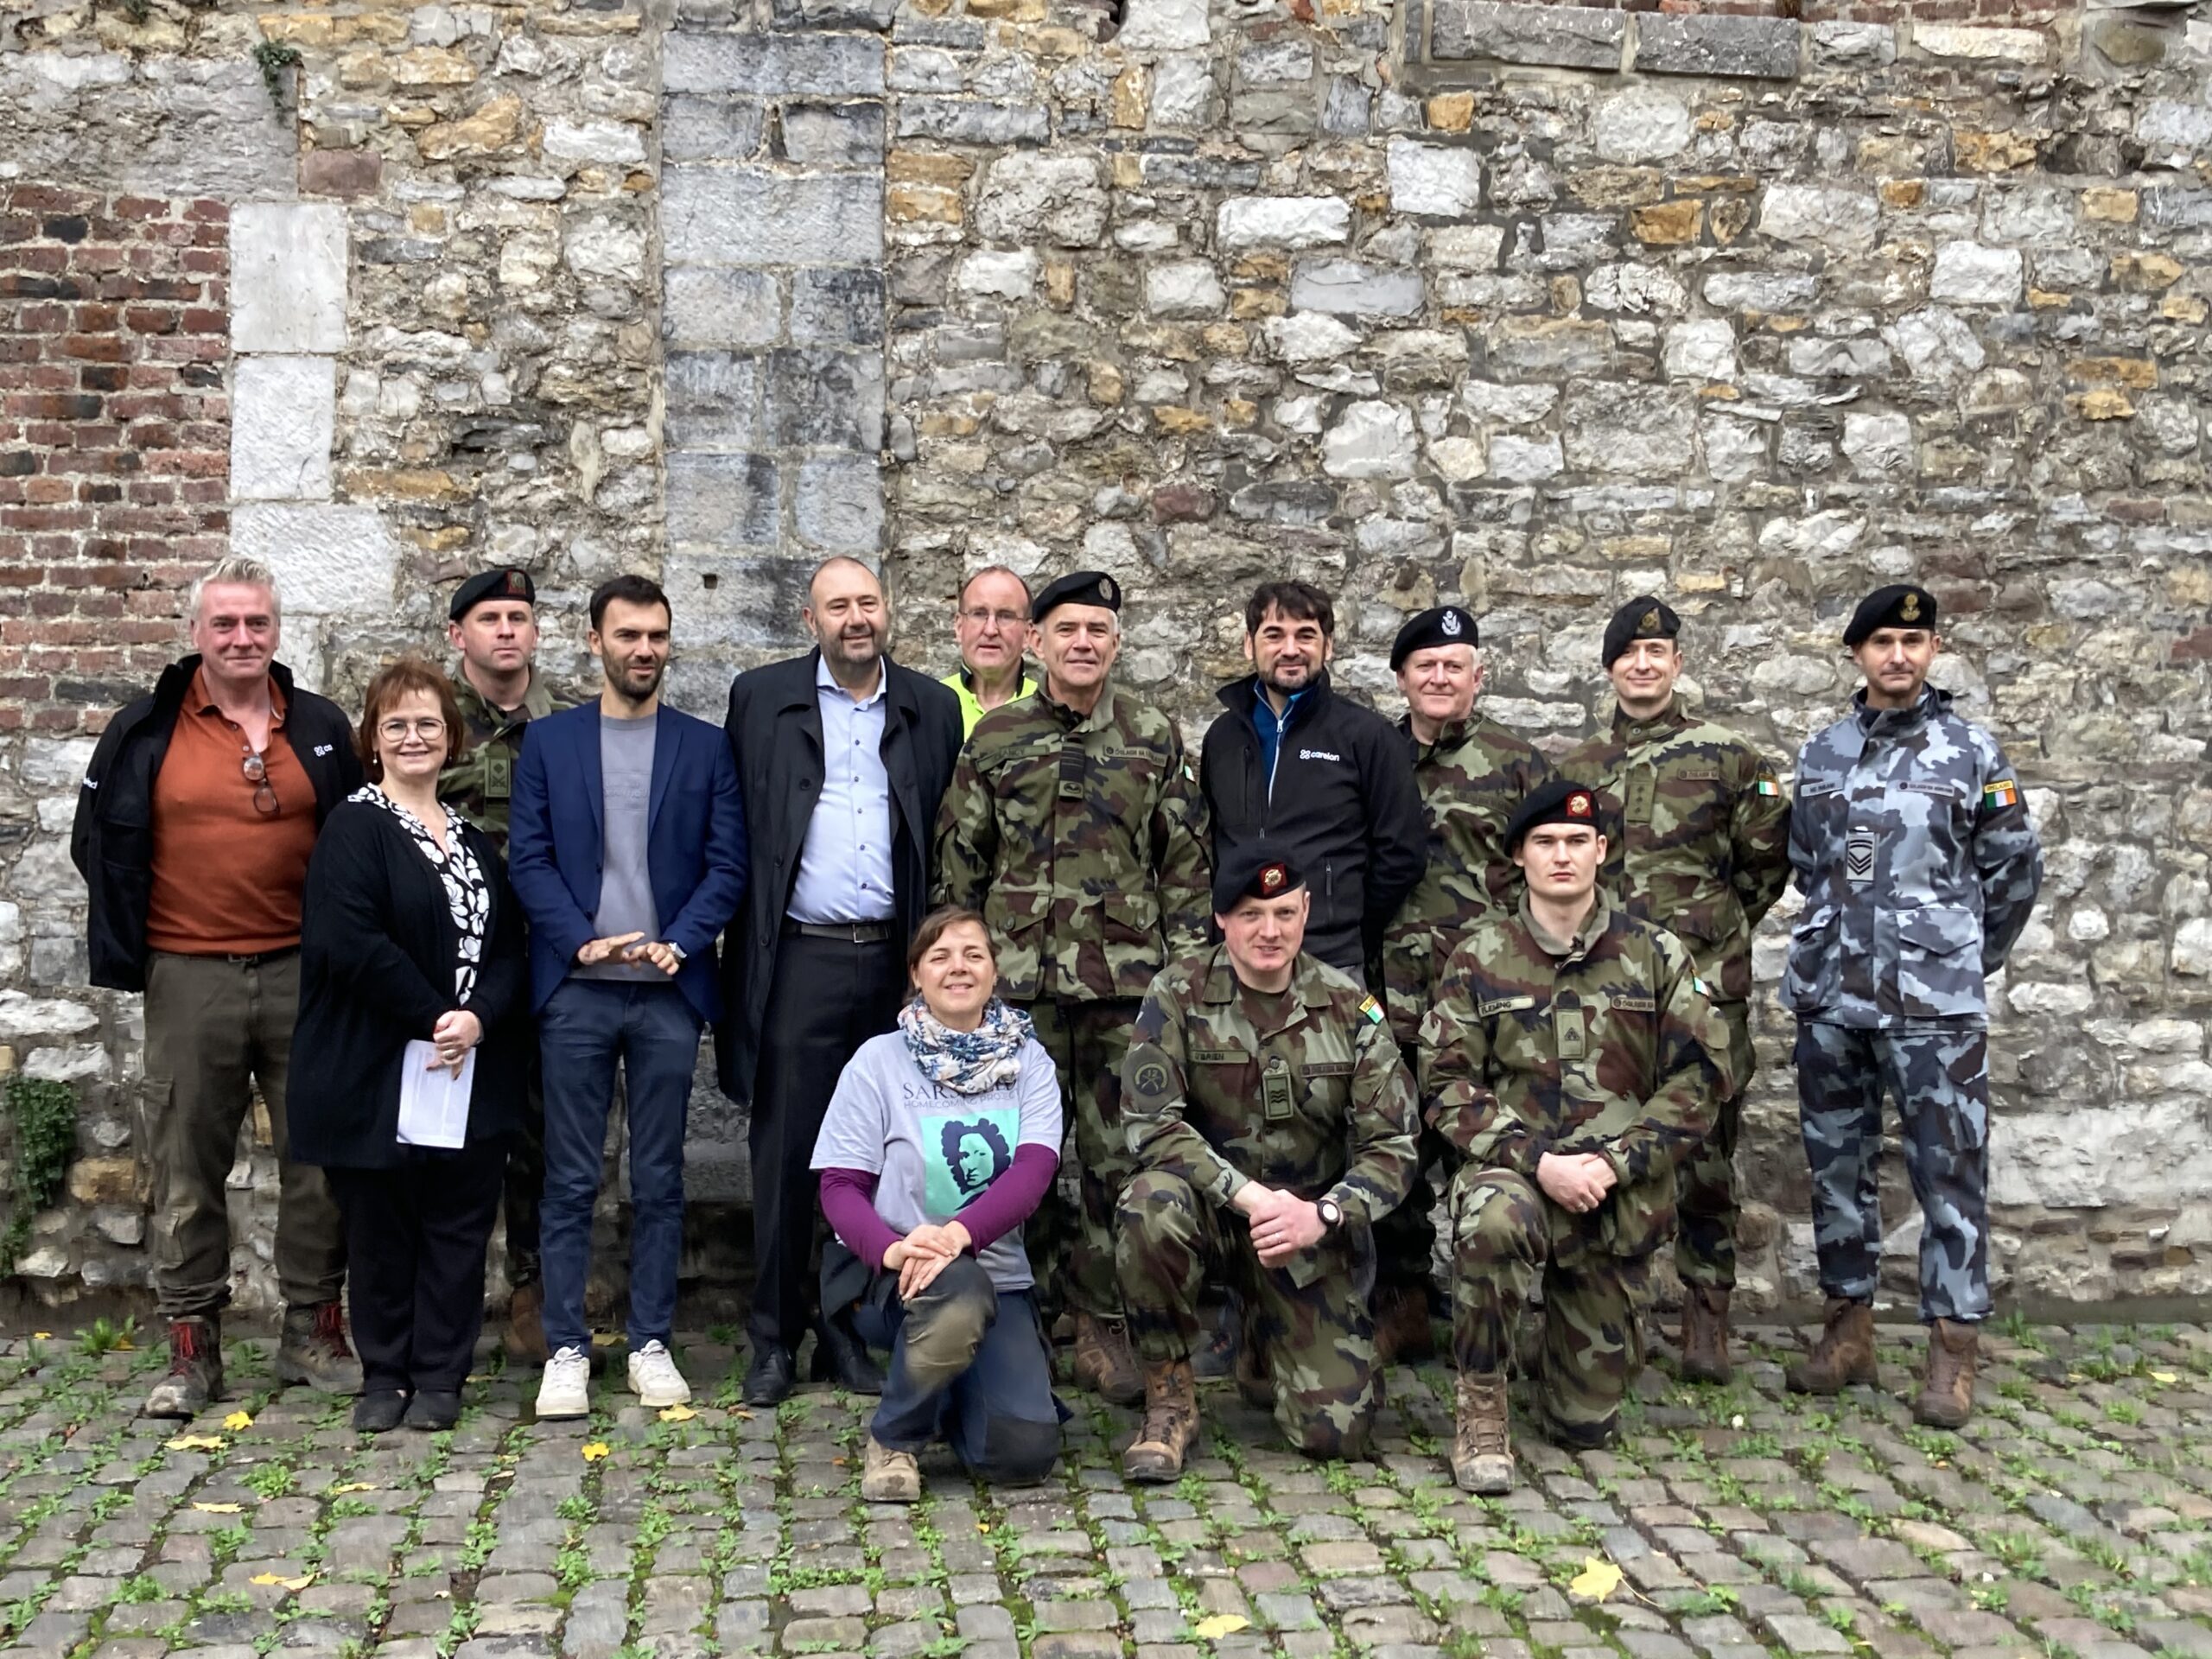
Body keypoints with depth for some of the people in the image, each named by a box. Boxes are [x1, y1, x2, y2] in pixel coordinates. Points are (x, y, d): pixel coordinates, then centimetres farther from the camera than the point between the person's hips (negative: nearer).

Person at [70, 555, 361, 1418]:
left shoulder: (320, 728, 7)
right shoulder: (147, 730, 3)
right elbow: (99, 842, 9)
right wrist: (128, 946, 4)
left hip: (302, 972, 1)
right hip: (188, 979, -1)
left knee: (319, 1159, 6)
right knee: (187, 1168, 4)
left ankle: (314, 1331, 18)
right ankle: (191, 1347, 14)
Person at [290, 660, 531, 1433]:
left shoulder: (474, 838, 14)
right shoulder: (354, 829, -3)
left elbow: (510, 946, 7)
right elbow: (352, 942, -15)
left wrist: (479, 1017, -11)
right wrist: (434, 1017, -15)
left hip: (473, 1072, 4)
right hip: (379, 1072, -4)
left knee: (457, 1225, 6)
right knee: (380, 1227, 5)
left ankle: (441, 1377, 16)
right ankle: (384, 1376, 18)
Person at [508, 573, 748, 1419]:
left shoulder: (706, 747, 8)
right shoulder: (548, 741, 7)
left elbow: (727, 865, 3)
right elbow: (527, 859, 2)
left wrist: (678, 943, -11)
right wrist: (582, 940, -11)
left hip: (669, 989, 1)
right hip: (575, 988, 0)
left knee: (659, 1180, 6)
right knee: (570, 1181, 3)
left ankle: (652, 1343, 15)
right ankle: (566, 1349, 10)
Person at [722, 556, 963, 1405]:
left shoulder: (931, 709, 9)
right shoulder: (762, 697, 5)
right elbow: (734, 829, 4)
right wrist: (740, 946, -1)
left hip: (894, 961, 2)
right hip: (799, 960, -2)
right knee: (785, 1152, 3)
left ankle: (848, 1329, 20)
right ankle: (774, 1337, 13)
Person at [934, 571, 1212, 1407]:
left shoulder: (1154, 739, 7)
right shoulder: (994, 739, 6)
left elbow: (1185, 861, 9)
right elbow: (959, 862, 9)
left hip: (1129, 981, 0)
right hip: (1019, 980, 0)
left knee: (1119, 1159, 2)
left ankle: (1102, 1324, 13)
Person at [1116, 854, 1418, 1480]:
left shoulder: (1349, 1006, -3)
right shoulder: (1178, 995, -8)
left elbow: (1391, 1147, -6)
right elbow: (1152, 1124, -17)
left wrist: (1322, 1214, -24)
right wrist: (1251, 1196, -28)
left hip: (1314, 1234, 1)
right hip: (1212, 1207, -1)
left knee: (1337, 1430, -9)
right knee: (1152, 1204, -37)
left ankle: (1264, 1353, 29)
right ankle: (1169, 1398, -13)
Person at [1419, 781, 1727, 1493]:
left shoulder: (1656, 955, 4)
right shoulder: (1480, 956, 2)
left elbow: (1697, 1078, 0)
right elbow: (1446, 1082, -5)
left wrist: (1614, 1162, -13)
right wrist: (1537, 1160, -18)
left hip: (1620, 1196, 2)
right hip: (1514, 1168, -1)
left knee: (1588, 1426, 5)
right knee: (1493, 1219, -41)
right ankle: (1481, 1407, -19)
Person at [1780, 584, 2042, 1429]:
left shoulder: (1973, 753, 0)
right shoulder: (1821, 754, 9)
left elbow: (2015, 871, 6)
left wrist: (1966, 961, 12)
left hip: (1937, 1006, -3)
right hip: (1831, 996, 4)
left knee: (1950, 1170, -2)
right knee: (1838, 1165, 10)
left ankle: (1951, 1350, 6)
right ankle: (1849, 1328, 22)